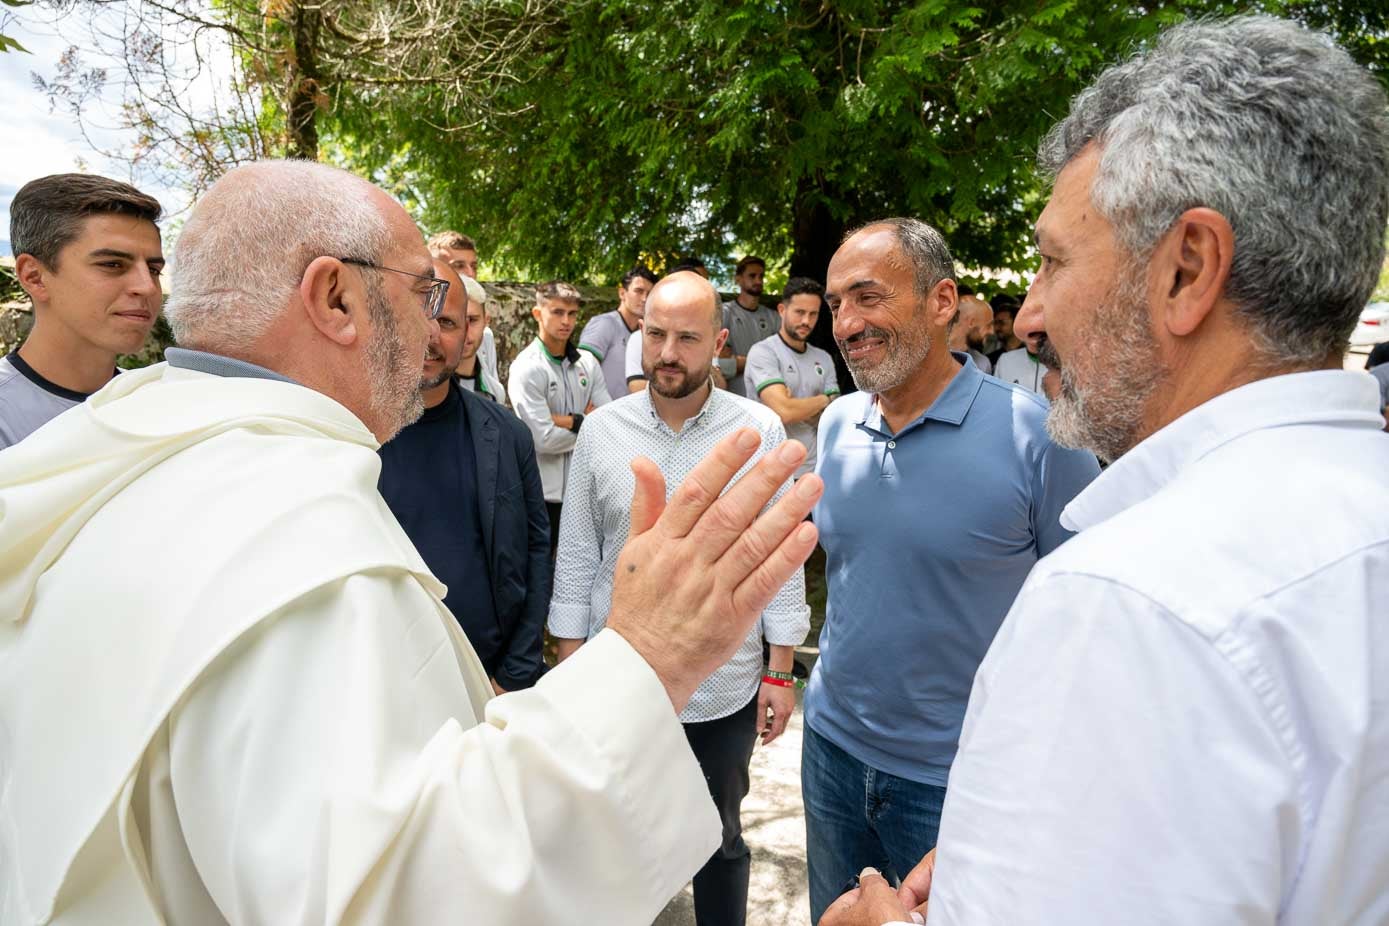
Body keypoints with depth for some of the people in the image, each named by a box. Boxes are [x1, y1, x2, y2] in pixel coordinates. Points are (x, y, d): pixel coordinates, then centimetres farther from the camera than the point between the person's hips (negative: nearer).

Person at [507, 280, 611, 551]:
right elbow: (543, 439, -19)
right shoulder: (527, 367, -12)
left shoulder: (588, 362, 5)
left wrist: (567, 421, -14)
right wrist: (588, 423, -5)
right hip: (545, 491, -5)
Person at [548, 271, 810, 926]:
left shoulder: (761, 431, -7)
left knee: (721, 841, 20)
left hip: (727, 691, -1)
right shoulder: (601, 430, -4)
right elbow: (576, 558, 2)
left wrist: (781, 673, -2)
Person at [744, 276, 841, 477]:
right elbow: (784, 411, -22)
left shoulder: (823, 359, 7)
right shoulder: (762, 352, -11)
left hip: (815, 468, 5)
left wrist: (798, 406, -15)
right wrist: (823, 400, -4)